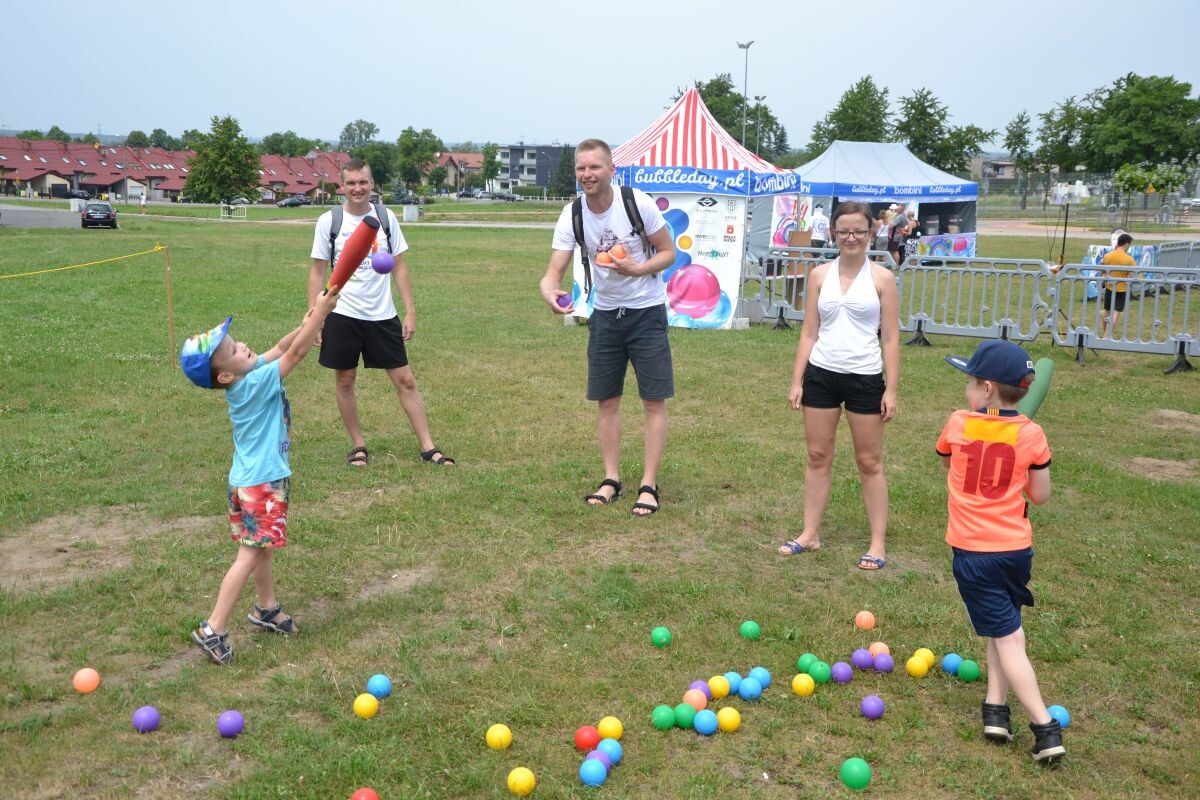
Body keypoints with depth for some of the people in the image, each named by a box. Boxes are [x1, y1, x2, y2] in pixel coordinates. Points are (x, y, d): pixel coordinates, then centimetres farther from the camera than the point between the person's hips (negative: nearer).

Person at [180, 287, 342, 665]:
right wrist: (320, 313, -19)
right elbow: (295, 353, -22)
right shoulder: (255, 383, -22)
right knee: (250, 555, -4)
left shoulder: (245, 379, 1)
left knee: (263, 548, 22)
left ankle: (266, 608, 38)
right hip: (262, 483, -9)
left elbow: (280, 348, 11)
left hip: (256, 479, 9)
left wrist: (308, 322, -1)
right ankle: (213, 629, -1)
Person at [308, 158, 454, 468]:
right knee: (345, 380, 7)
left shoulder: (386, 218, 2)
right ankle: (358, 445, 24)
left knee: (405, 380, 1)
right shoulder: (329, 221, -3)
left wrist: (410, 312, 1)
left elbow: (399, 267, 7)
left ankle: (428, 447, 8)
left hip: (383, 316, 1)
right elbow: (317, 272, 2)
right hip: (342, 315, -1)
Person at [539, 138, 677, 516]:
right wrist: (549, 290, -38)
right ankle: (611, 479, 20)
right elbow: (554, 271, -14)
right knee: (606, 400, 8)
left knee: (654, 400, -3)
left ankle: (649, 485, 4)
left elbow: (669, 252, -7)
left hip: (646, 311, -3)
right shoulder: (572, 216, -9)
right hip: (605, 312, 3)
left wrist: (638, 268, -26)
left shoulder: (638, 203, -16)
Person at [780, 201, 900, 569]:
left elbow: (890, 338, -2)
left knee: (869, 462, 6)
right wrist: (796, 381, 2)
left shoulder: (882, 278, -3)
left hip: (865, 377, -2)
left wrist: (891, 389, -6)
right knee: (818, 456, 9)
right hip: (821, 374, 3)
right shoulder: (820, 275, 4)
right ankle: (810, 534, 20)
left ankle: (878, 542, 14)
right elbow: (809, 332, 7)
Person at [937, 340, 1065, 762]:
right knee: (1004, 627, 22)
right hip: (1017, 548, 2)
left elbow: (946, 460, 16)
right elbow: (1039, 495, 1)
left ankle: (1045, 729, -3)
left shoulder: (958, 424, -6)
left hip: (973, 551, -2)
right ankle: (995, 706, 16)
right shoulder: (1031, 434, -6)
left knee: (1007, 638, 1)